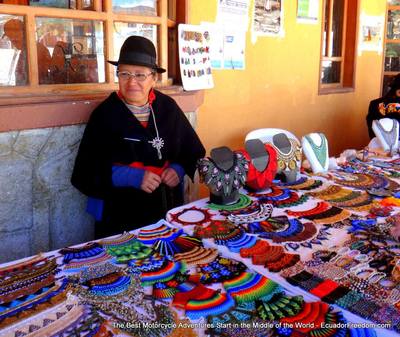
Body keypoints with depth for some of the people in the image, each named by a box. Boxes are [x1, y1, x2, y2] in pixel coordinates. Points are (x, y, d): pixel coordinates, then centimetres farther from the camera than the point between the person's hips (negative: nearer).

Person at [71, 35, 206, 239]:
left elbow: (194, 151, 10)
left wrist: (179, 169, -9)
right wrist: (130, 177, -21)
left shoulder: (168, 107, 0)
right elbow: (85, 173, -11)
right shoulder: (105, 114, -9)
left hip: (167, 210, 4)